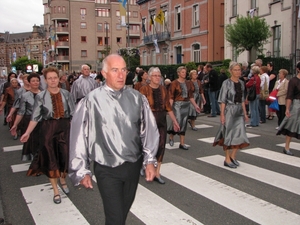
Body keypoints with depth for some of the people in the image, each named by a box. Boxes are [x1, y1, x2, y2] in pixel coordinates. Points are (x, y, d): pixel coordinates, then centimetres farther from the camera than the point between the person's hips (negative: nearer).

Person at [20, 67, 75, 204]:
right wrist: (27, 132, -11)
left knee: (66, 156, 5)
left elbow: (73, 112, 4)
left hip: (64, 127, 1)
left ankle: (63, 179, 37)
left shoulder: (66, 94, 2)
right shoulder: (40, 96, -2)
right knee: (50, 159, 6)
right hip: (48, 129, -1)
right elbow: (35, 117, -3)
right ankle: (56, 190, 20)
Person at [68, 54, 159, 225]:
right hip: (107, 170, -4)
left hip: (133, 166, 4)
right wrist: (82, 171, -3)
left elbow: (149, 129, 0)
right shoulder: (91, 101, -14)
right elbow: (79, 136, -8)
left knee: (124, 210, 23)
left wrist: (150, 160, -5)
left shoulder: (137, 98, -4)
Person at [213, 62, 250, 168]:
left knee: (239, 134, 5)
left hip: (239, 111, 6)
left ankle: (233, 156, 21)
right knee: (229, 134, 1)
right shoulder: (227, 83, -8)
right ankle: (227, 159, 12)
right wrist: (222, 114, -15)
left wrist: (245, 112, 13)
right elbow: (222, 100, -10)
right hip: (229, 110, -6)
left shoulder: (241, 83, 9)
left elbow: (242, 99, 15)